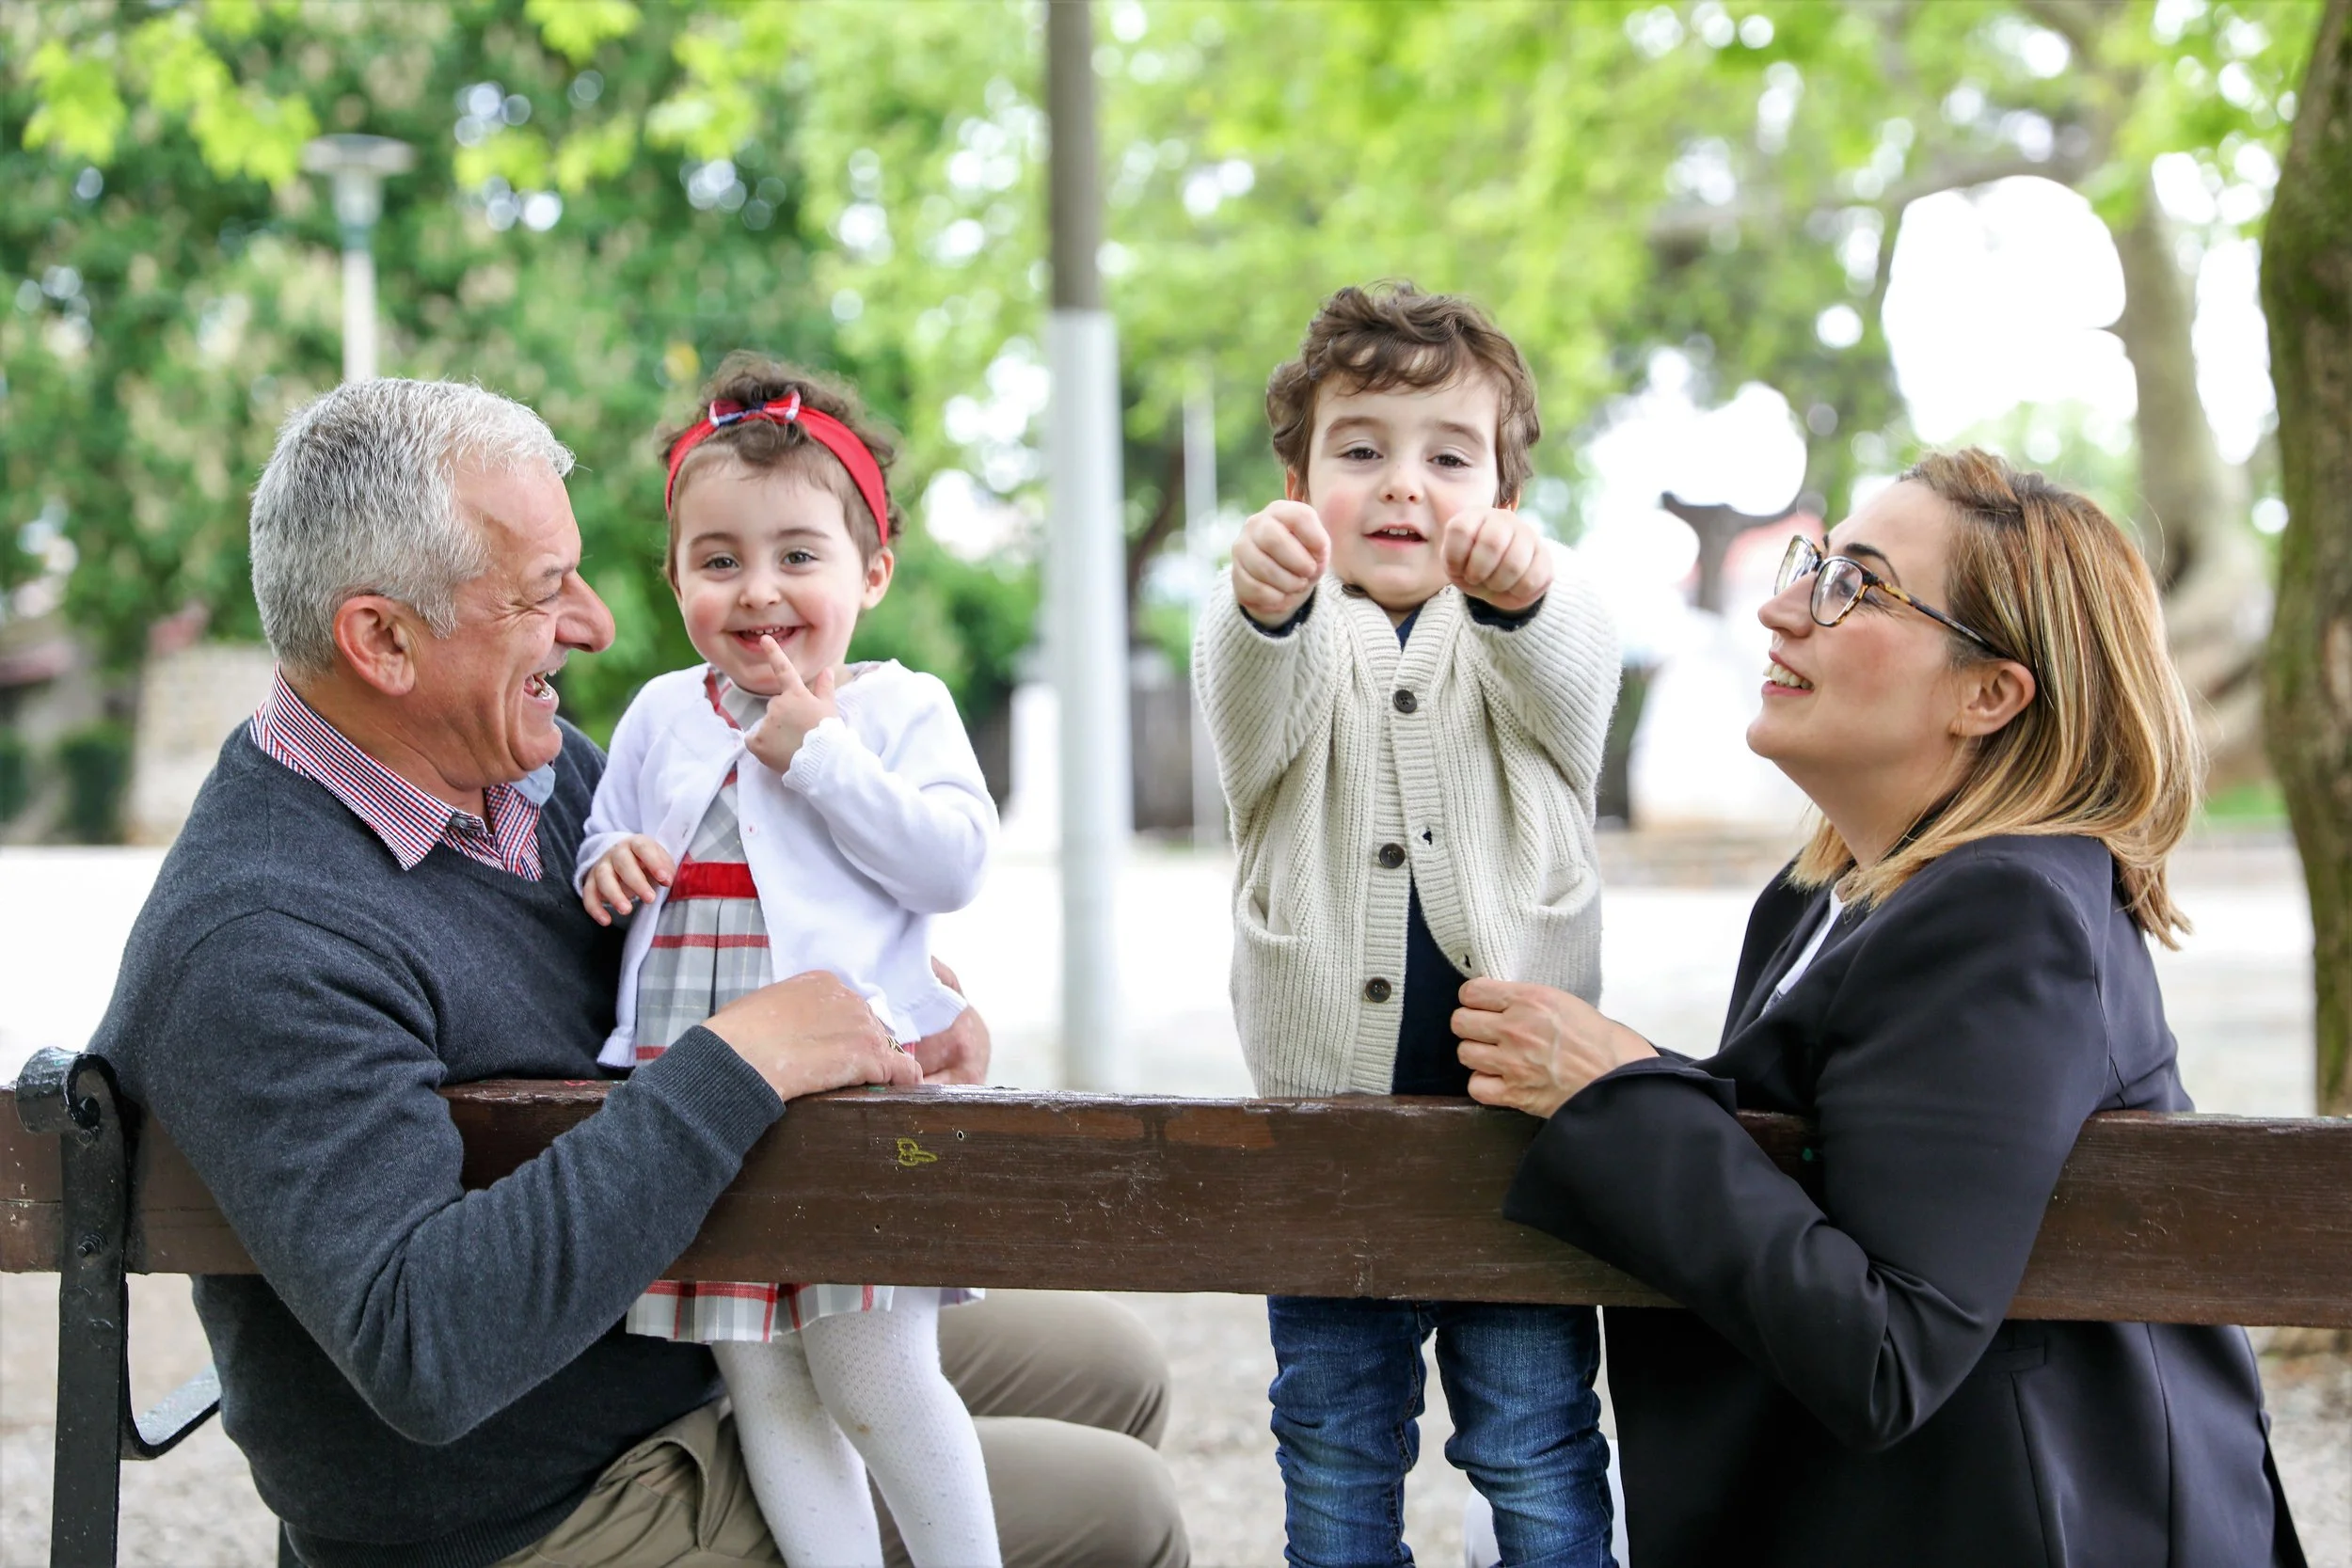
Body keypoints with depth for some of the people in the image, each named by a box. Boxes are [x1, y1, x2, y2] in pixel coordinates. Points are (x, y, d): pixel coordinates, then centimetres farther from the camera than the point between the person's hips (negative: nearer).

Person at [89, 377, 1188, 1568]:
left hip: (692, 1345, 9)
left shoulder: (529, 761, -1)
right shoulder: (259, 949, -30)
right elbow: (422, 1350, -41)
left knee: (1105, 1368, 17)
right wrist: (735, 1064, -37)